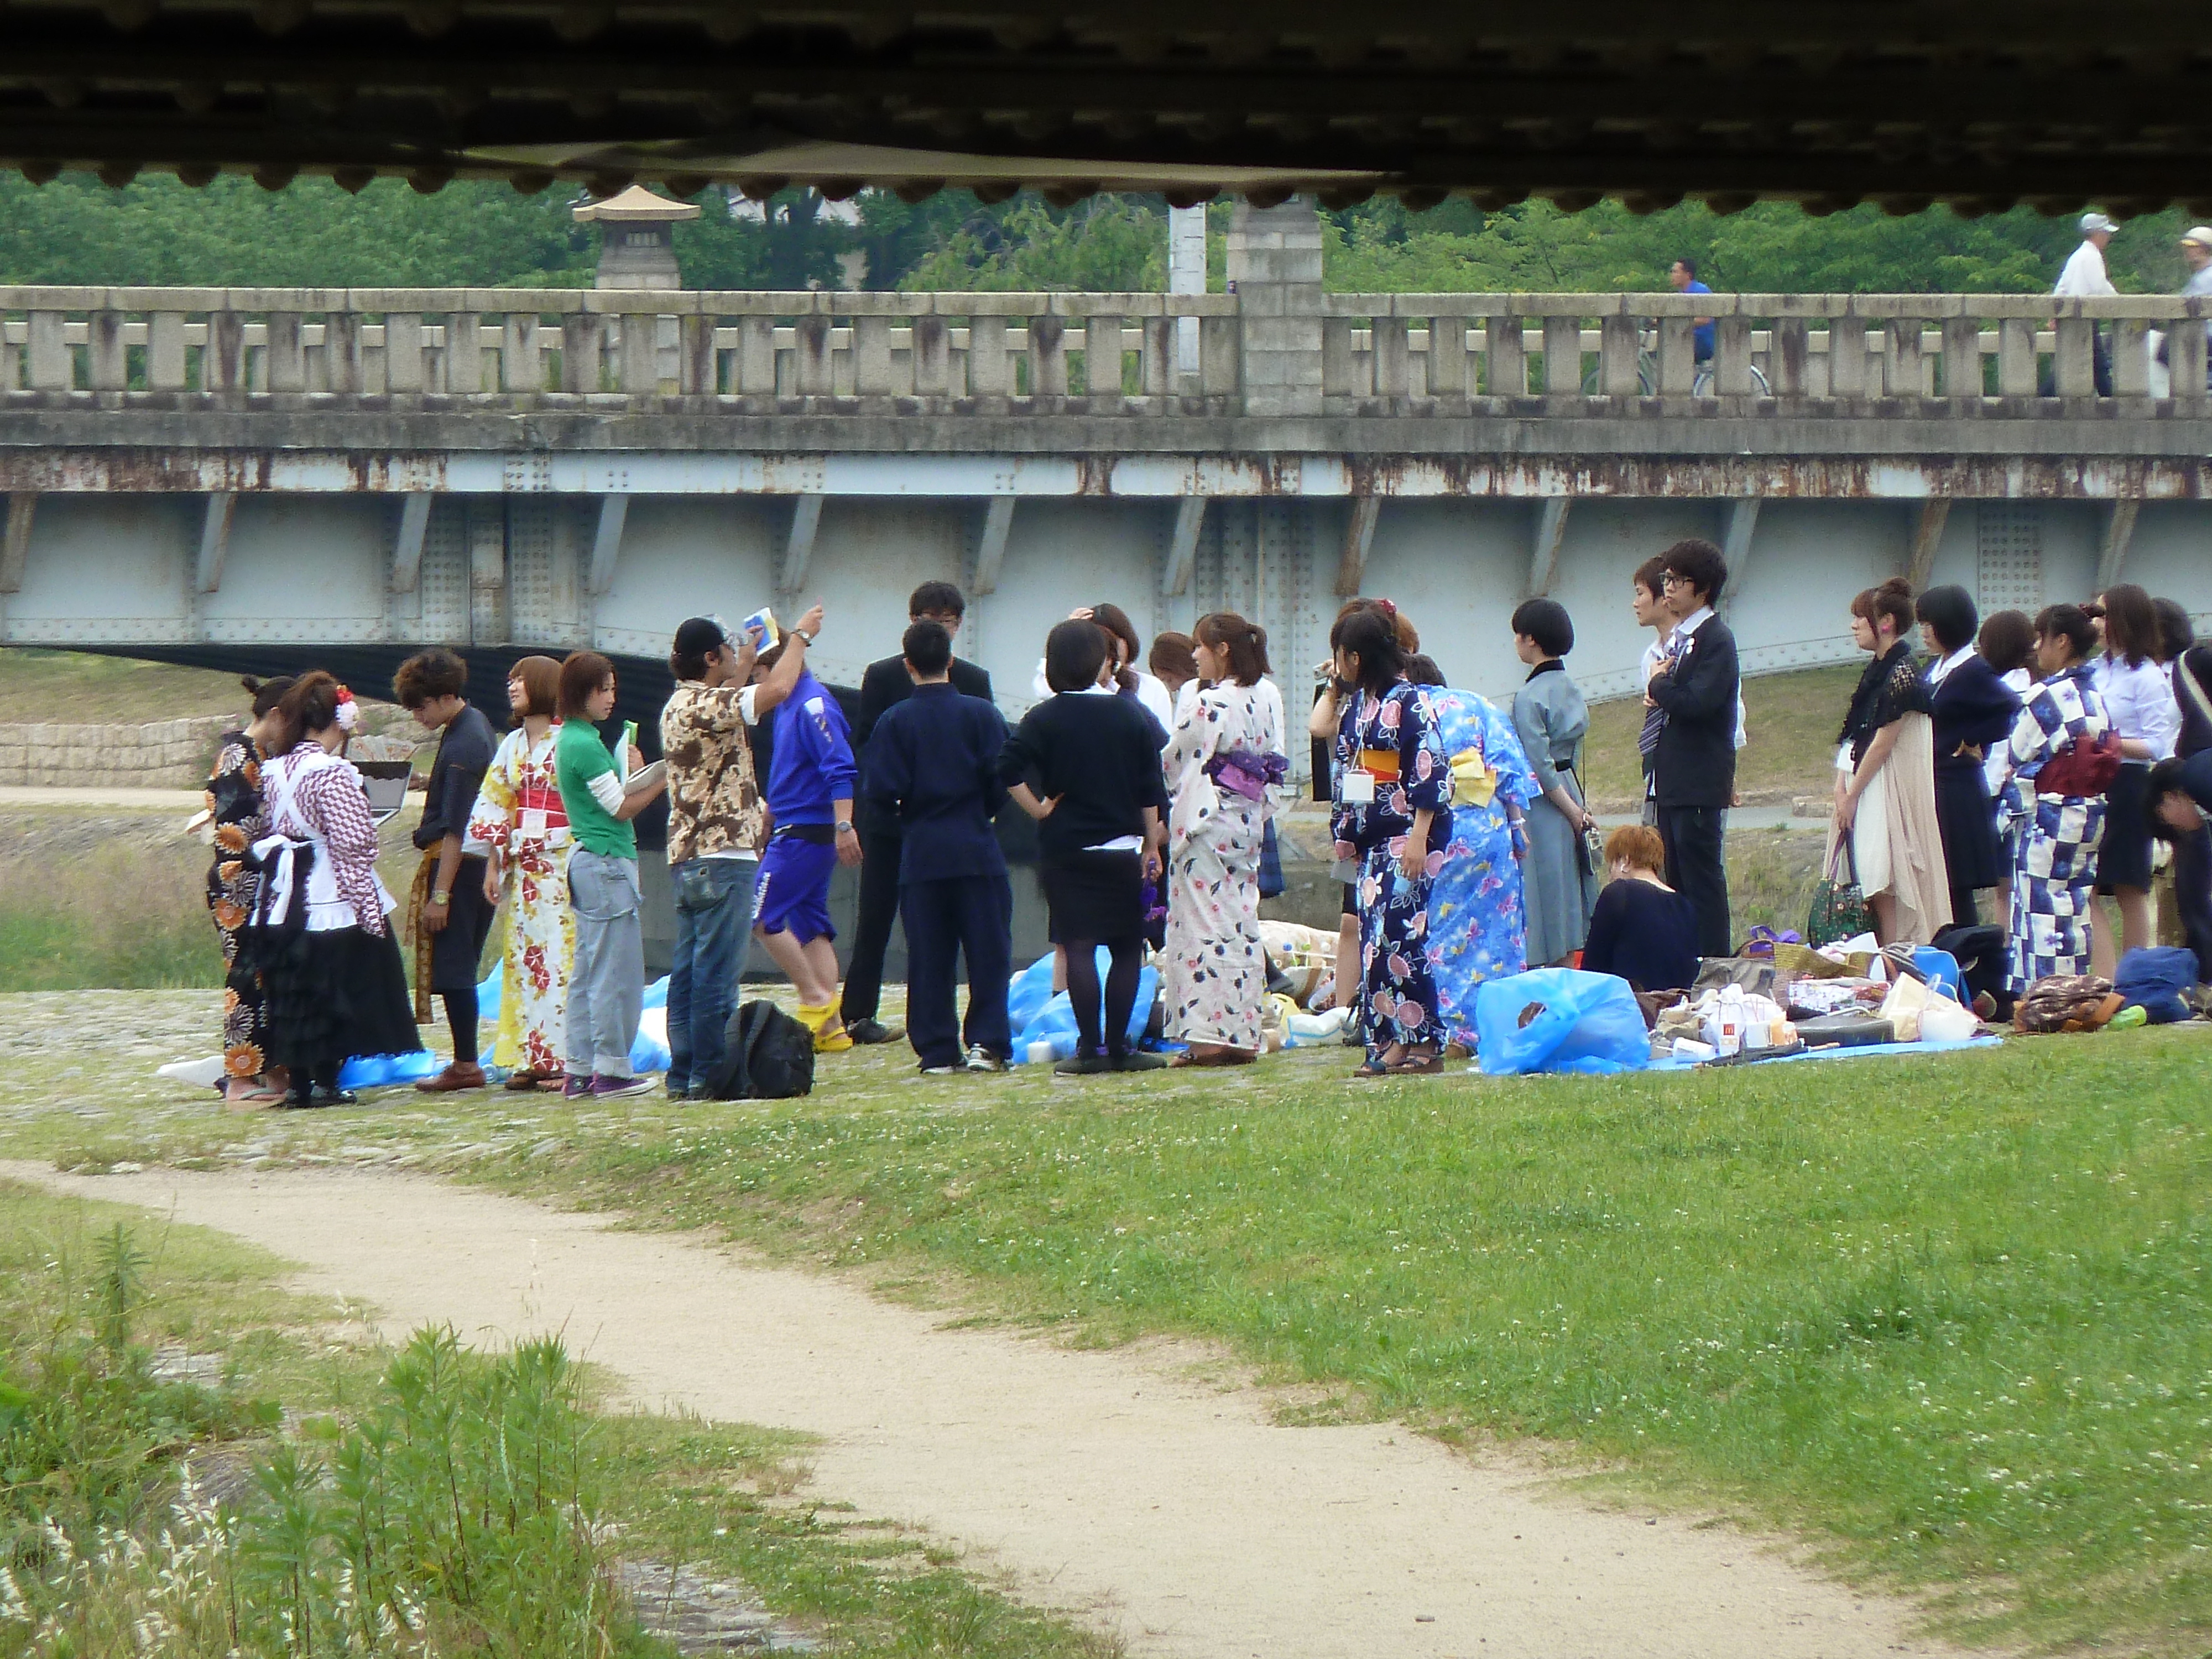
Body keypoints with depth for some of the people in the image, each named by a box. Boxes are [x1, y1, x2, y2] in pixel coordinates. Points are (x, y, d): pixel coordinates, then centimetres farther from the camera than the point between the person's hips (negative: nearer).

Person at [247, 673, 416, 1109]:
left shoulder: (274, 770, 6)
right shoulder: (332, 773, -16)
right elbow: (352, 845, -17)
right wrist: (369, 907, -15)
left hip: (283, 894, 7)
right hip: (330, 892, -7)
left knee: (293, 993, 11)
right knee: (333, 991, 2)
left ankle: (298, 1081, 13)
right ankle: (325, 1081, 3)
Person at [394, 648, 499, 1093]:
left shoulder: (460, 748, -20)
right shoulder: (477, 724, 11)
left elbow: (456, 829, -21)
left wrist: (440, 894, -20)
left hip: (459, 866, -10)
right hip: (480, 861, 10)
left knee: (452, 968, -6)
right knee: (460, 968, 13)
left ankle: (466, 1065, -4)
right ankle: (466, 1061, 16)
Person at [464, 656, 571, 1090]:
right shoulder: (512, 745, 15)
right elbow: (497, 808, 16)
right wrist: (493, 865, 9)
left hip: (562, 866, -7)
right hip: (522, 866, 7)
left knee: (561, 957, -8)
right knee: (524, 957, 4)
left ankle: (566, 1060, -7)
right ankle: (532, 1059, 6)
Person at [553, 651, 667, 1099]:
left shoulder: (568, 740, 13)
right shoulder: (587, 745, -15)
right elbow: (621, 808, -12)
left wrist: (637, 777, 6)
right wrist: (662, 780, -4)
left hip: (584, 858, 10)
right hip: (607, 864, -10)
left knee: (588, 970, 11)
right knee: (617, 971, -6)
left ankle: (580, 1071, 12)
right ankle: (611, 1070, -3)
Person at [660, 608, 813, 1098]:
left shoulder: (682, 705, 14)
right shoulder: (703, 705, -15)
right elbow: (777, 690, -24)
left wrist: (746, 663, 36)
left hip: (689, 856, 10)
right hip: (722, 856, -10)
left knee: (689, 973, 10)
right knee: (718, 974, -8)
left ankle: (683, 1074, 11)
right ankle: (708, 1075, -8)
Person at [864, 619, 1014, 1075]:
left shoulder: (895, 721, -1)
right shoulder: (982, 714, -1)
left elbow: (881, 790, -5)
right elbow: (1002, 779, -4)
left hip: (920, 852, 0)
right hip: (977, 849, 0)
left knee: (928, 957, 4)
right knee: (989, 951, 4)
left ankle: (937, 1050, 2)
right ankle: (987, 1041, -6)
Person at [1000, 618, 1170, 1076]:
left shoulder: (1045, 718, -4)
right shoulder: (1131, 714, 2)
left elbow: (1009, 767, -18)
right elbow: (1151, 789, 3)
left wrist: (1037, 809, -6)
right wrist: (1152, 843, 9)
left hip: (1065, 849, -1)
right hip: (1123, 849, 1)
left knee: (1079, 948, -1)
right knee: (1127, 950, 8)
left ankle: (1091, 1047, -4)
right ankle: (1118, 1047, 4)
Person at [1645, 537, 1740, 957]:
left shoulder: (1716, 640, -12)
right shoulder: (1679, 638, 17)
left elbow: (1698, 701, -24)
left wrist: (1658, 687, -8)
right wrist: (1661, 694, -1)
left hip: (1700, 784, -9)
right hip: (1672, 780, 9)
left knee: (1703, 879, -7)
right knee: (1678, 877, 12)